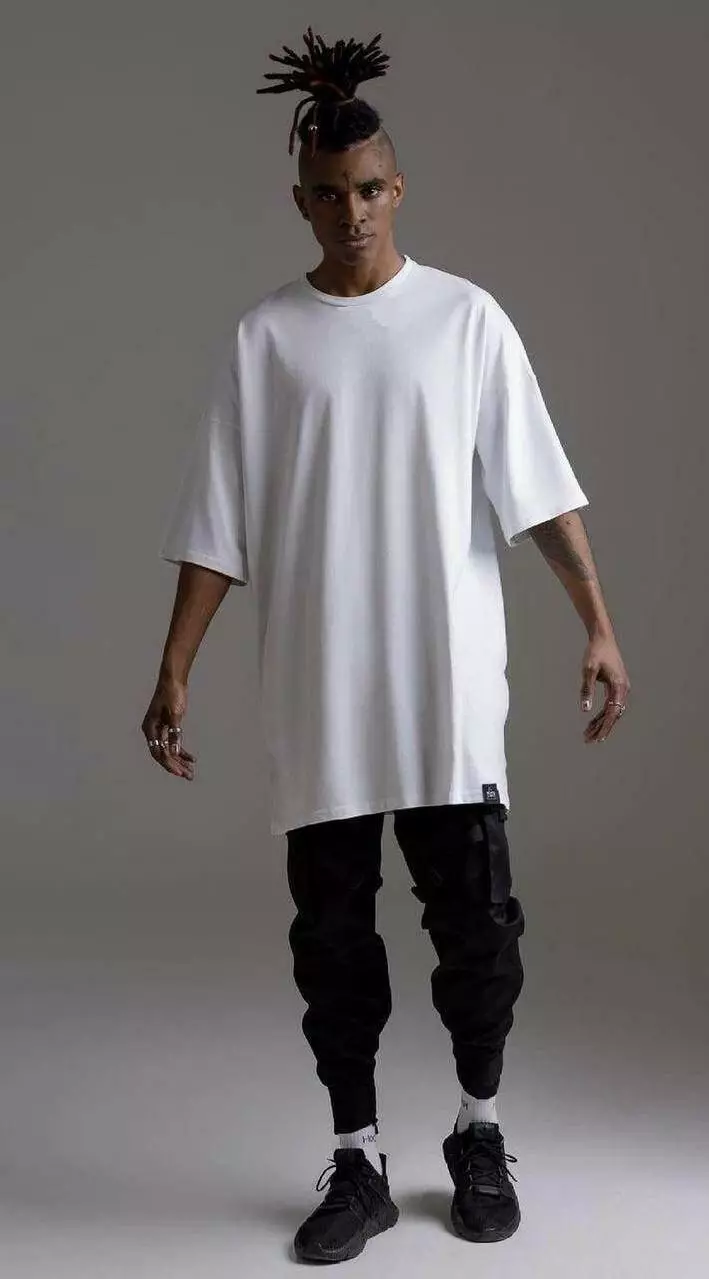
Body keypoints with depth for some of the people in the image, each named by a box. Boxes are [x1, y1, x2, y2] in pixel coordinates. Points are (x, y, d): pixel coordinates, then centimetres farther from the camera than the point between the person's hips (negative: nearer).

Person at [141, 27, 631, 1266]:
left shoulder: (466, 317, 2)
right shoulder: (263, 336, 3)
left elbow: (537, 488, -2)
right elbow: (217, 524, 2)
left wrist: (600, 624, -11)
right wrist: (173, 671, -3)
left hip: (450, 683, -1)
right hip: (317, 694, 1)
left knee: (476, 916, 4)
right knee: (331, 930, 6)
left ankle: (478, 1134, 26)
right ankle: (358, 1162, 20)